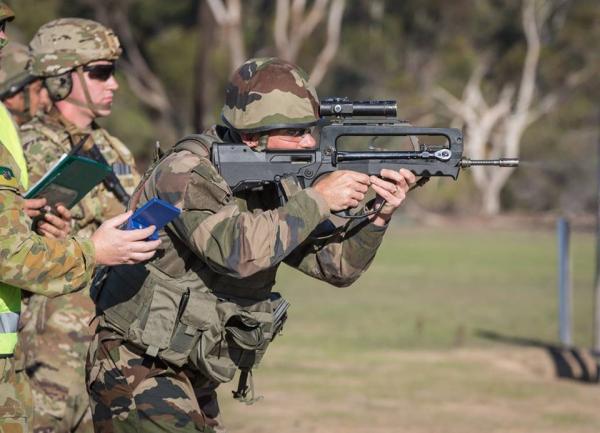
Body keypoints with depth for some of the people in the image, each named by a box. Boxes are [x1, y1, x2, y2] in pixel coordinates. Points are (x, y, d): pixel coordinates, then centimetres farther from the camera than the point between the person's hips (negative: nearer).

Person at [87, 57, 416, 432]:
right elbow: (239, 249, -35)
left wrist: (381, 215, -12)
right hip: (136, 371, -9)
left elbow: (337, 264, 6)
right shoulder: (187, 171, -19)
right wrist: (317, 199, -27)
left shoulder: (272, 185, 5)